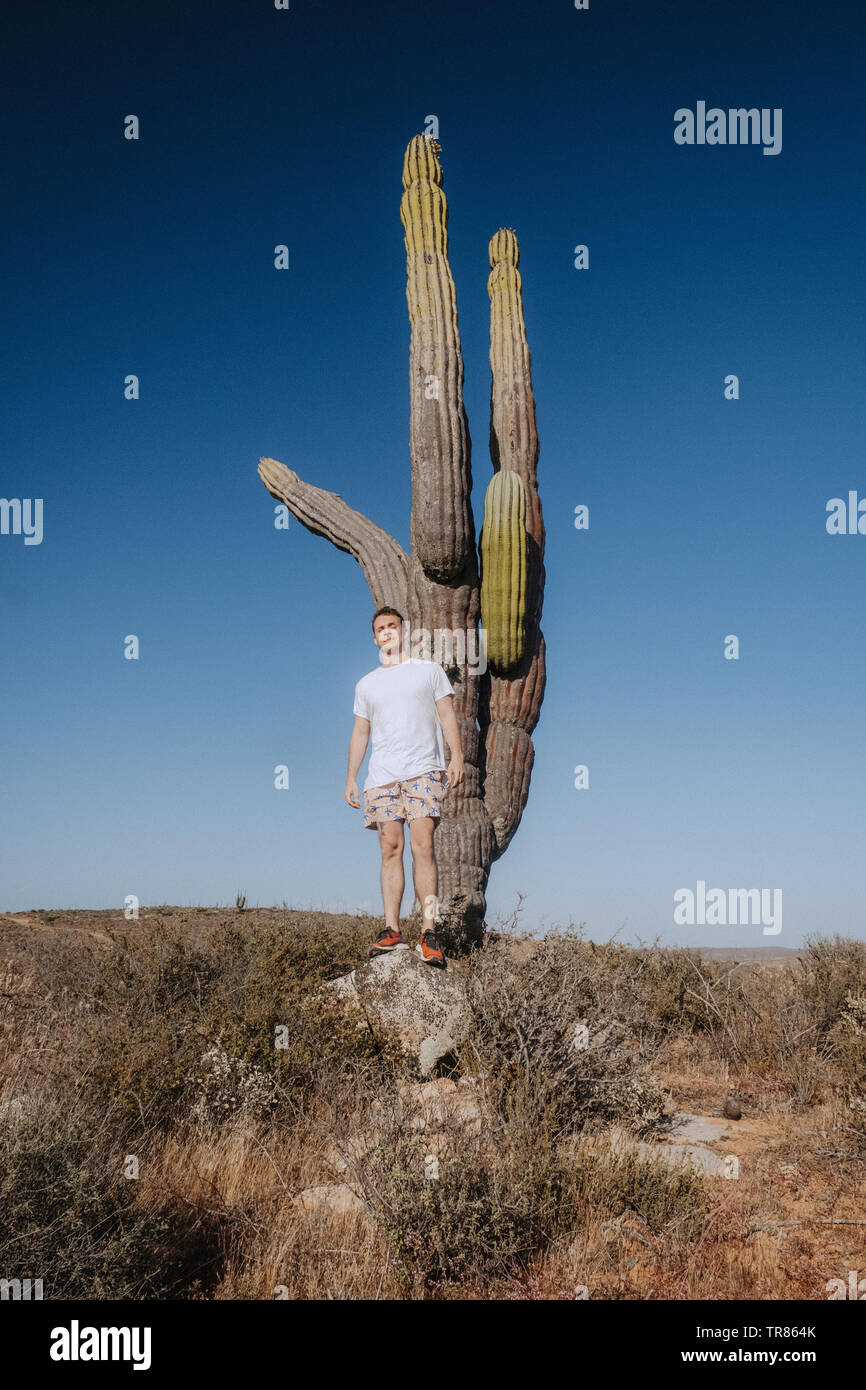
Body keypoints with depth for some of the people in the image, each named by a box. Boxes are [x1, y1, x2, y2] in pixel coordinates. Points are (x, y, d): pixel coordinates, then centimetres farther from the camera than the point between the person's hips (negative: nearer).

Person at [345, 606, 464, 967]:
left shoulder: (429, 670, 15)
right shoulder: (366, 684, 21)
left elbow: (447, 715, 8)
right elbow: (359, 733, 21)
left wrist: (457, 756, -5)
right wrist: (350, 777, 13)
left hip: (424, 771, -3)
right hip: (382, 775, 3)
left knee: (423, 846, -13)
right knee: (390, 849, -5)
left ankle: (428, 933, -14)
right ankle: (391, 930, -6)